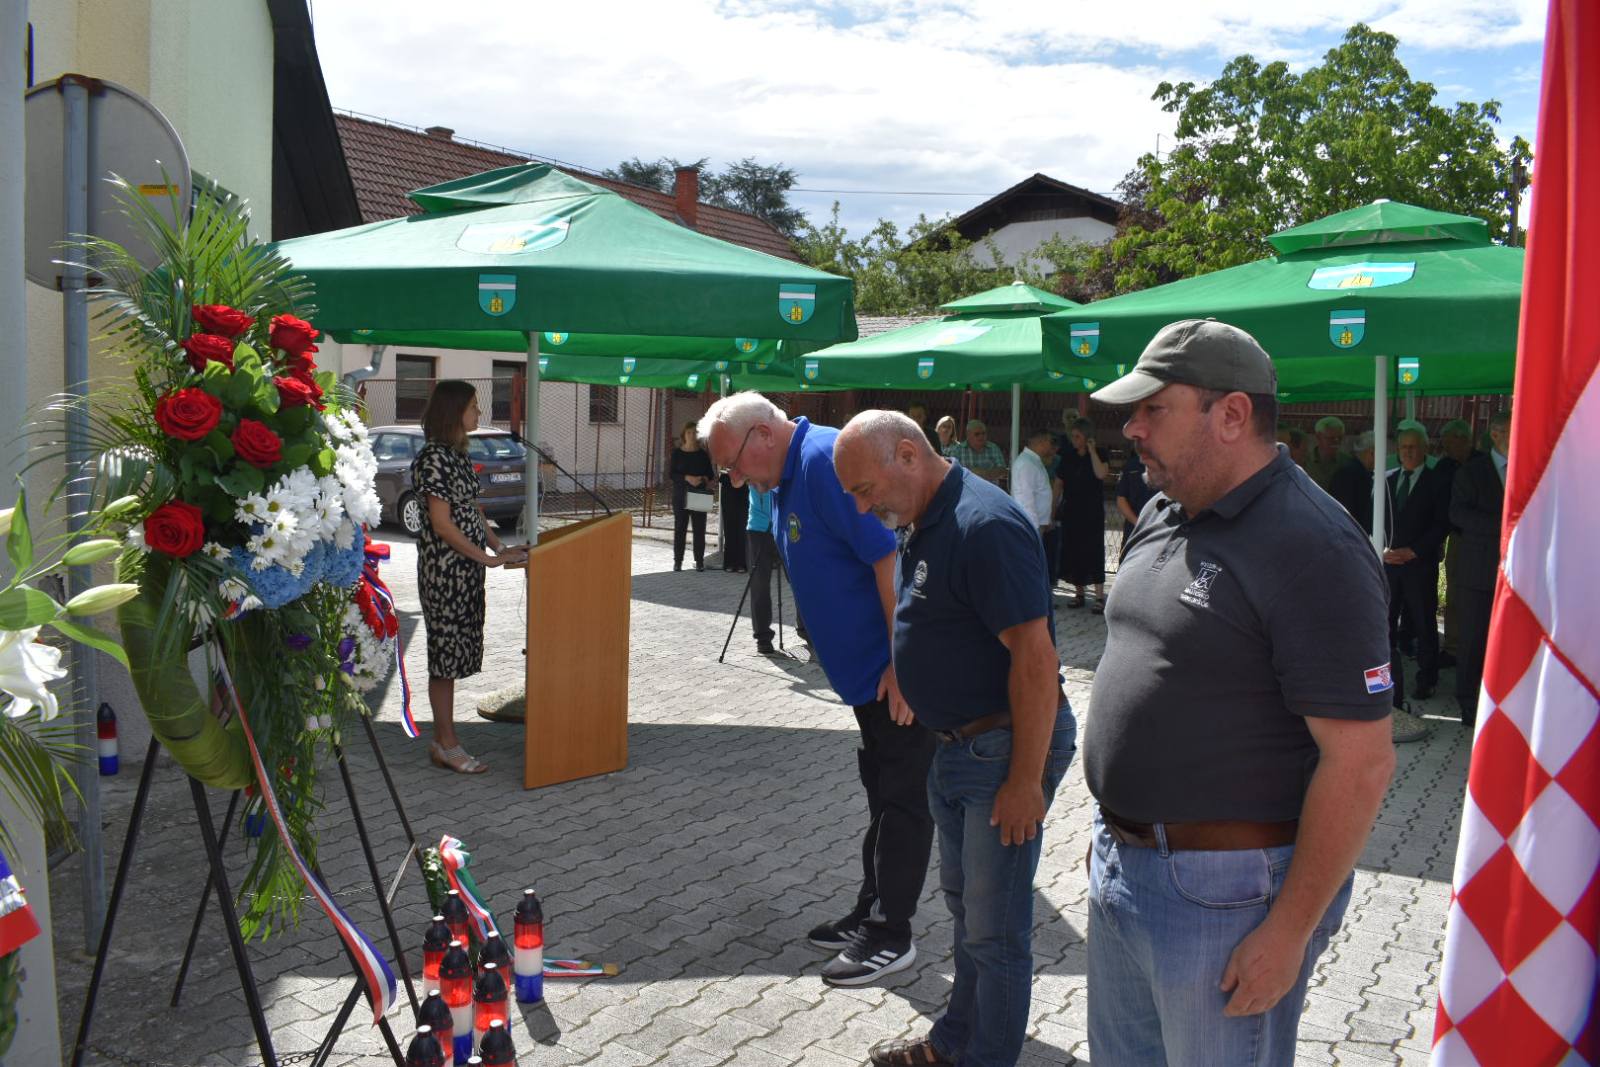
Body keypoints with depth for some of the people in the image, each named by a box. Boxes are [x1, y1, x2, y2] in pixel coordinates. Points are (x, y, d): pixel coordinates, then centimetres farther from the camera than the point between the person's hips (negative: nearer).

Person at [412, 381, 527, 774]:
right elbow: (442, 523, -19)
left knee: (452, 653, 13)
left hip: (466, 567, 9)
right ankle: (447, 746, 7)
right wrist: (488, 558, -18)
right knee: (446, 652, -2)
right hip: (444, 567, -9)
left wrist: (499, 546, 7)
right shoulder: (434, 457, -16)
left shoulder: (457, 454, 14)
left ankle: (441, 741, 21)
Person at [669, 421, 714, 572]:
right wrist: (687, 478, -20)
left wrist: (706, 479, -13)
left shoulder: (702, 454, 6)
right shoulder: (677, 453, 1)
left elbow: (710, 473, 9)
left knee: (699, 529, 1)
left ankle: (699, 561, 7)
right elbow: (671, 473, -5)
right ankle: (678, 560, 9)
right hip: (681, 495, -1)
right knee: (680, 528, 2)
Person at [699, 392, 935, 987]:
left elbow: (890, 557, -27)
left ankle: (890, 935, 9)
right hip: (869, 670, 11)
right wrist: (828, 646, 21)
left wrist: (902, 664, -25)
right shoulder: (785, 481, 12)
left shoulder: (826, 461, -21)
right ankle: (871, 913, 30)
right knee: (883, 795, 18)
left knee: (903, 798, -1)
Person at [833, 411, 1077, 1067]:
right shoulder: (926, 524, 8)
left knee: (994, 926, 2)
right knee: (965, 905, 23)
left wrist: (1026, 779, -24)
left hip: (1008, 746, -10)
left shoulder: (985, 525, -23)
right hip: (957, 744, 10)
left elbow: (1035, 656, -26)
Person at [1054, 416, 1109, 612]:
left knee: (1093, 551, -7)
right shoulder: (1068, 456, 9)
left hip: (1092, 513, -4)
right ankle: (1079, 593, 14)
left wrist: (1091, 450, -17)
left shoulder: (1098, 454, -2)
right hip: (1070, 511, 4)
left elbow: (1101, 474, -21)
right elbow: (1059, 482, 11)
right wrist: (1055, 508, 6)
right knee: (1073, 551, 4)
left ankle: (1099, 597, -6)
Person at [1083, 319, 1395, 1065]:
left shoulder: (1311, 549, -21)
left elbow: (1360, 762, -22)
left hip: (1227, 889, -8)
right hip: (1123, 864, 8)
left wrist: (1289, 933, -20)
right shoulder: (1165, 514, 7)